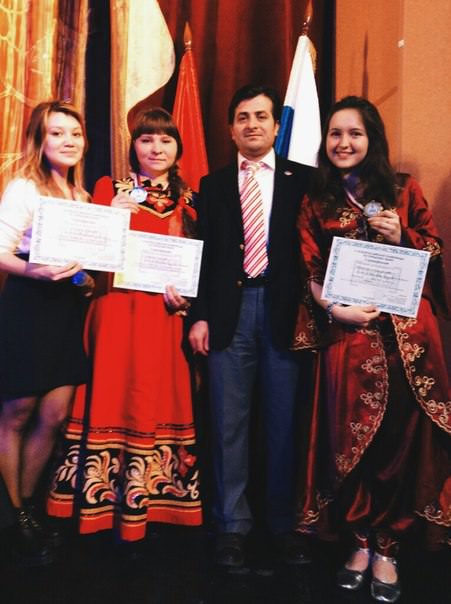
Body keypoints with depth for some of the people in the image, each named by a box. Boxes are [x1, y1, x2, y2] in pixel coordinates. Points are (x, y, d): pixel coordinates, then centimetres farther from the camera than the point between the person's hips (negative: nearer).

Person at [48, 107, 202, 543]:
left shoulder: (188, 201, 13)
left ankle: (151, 504, 18)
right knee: (114, 400, 0)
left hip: (166, 316, 2)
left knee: (159, 402, 5)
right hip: (118, 312, -2)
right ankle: (107, 507, 14)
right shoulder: (110, 188, 7)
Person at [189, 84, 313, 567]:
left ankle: (284, 525, 21)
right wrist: (199, 315, 0)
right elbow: (202, 254, 8)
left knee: (284, 423, 6)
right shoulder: (213, 185, 13)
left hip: (284, 311, -1)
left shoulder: (300, 179, 8)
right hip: (230, 312, 1)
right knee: (229, 424, 6)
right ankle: (232, 525, 19)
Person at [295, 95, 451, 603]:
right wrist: (335, 309, -11)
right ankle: (361, 542, 20)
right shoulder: (316, 203, 10)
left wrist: (401, 237, -7)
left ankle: (386, 548, 15)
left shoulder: (403, 191, 9)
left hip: (405, 332, 0)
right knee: (351, 437, 2)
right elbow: (309, 271, 4)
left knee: (401, 436, 0)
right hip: (347, 333, 0)